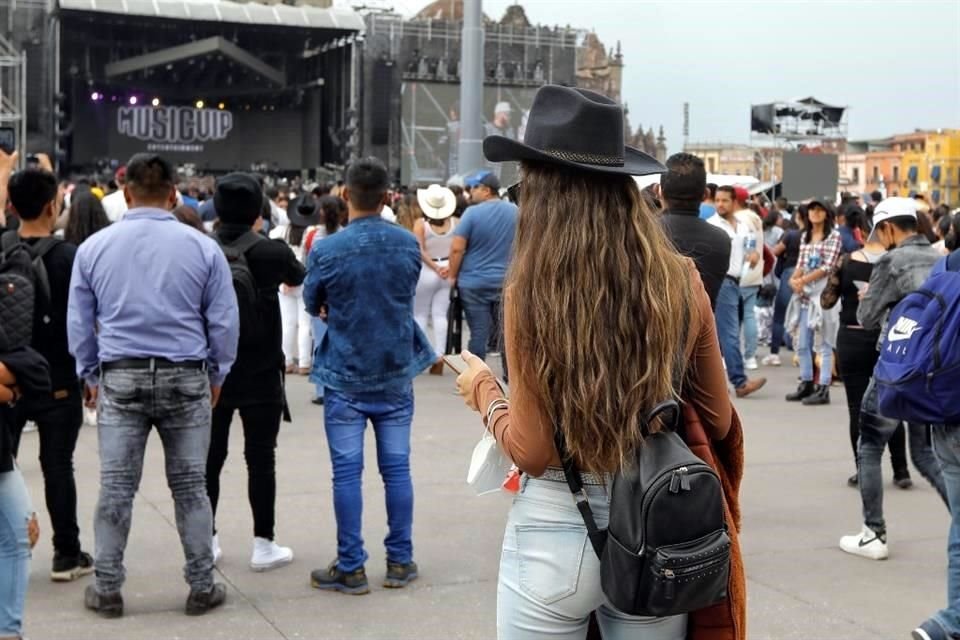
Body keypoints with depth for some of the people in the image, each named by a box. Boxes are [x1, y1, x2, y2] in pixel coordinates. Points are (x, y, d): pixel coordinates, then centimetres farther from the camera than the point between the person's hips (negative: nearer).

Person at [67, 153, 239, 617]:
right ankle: (201, 587, 14)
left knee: (116, 488, 7)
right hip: (185, 378, 0)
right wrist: (217, 373, 13)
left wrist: (90, 374, 18)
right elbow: (224, 320, 0)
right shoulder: (203, 247, -3)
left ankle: (107, 589, 14)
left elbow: (78, 321, 7)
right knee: (190, 486, 8)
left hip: (120, 378, 1)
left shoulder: (94, 247, 1)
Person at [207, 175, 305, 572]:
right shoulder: (271, 252, -12)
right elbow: (299, 278, 10)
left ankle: (206, 542, 19)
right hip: (260, 373, -3)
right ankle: (263, 545, 9)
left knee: (210, 456, 12)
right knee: (260, 458, 5)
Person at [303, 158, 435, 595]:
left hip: (345, 377, -3)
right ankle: (400, 561, 16)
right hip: (396, 374, 3)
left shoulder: (327, 251, -14)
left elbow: (313, 306, 2)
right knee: (396, 467, 9)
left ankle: (351, 567, 7)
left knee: (347, 471, 3)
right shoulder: (409, 244, -3)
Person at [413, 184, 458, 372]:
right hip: (448, 271, 3)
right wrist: (449, 267, -11)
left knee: (420, 314, 10)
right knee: (440, 315, 4)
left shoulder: (421, 223, -9)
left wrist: (435, 267, -10)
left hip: (426, 271, -3)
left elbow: (420, 251, -14)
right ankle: (439, 357, 0)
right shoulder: (454, 222, -1)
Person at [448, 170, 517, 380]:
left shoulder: (473, 213, -10)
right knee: (506, 331, 9)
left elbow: (457, 248, -12)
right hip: (506, 282, 4)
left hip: (474, 282, -3)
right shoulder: (515, 212, 5)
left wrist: (453, 276, -1)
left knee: (479, 333, -1)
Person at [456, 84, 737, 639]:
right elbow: (718, 421, 6)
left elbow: (531, 452, -12)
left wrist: (485, 393, 6)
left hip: (556, 531, -3)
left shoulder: (534, 292, -15)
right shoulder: (681, 282, -4)